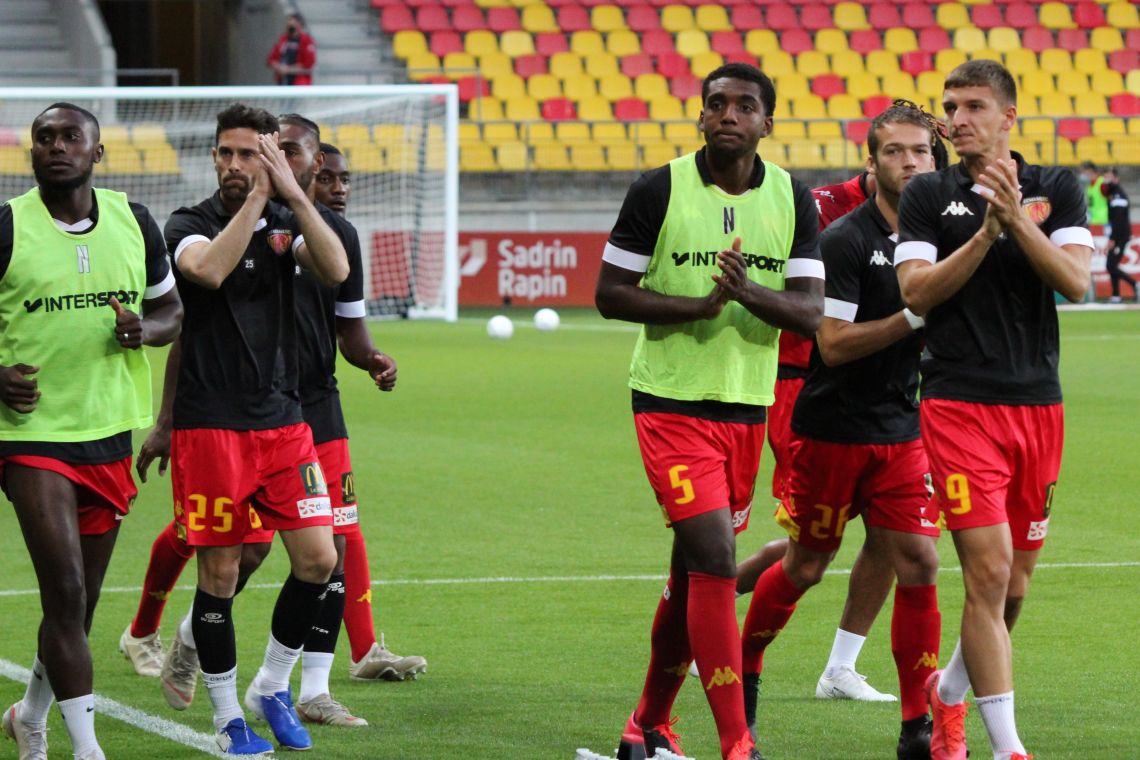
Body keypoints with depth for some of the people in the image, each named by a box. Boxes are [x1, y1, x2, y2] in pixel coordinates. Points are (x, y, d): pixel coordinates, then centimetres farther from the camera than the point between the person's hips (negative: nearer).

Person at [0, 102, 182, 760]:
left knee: (82, 600, 13)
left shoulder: (134, 223, 5)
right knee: (66, 592, -14)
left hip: (109, 433, 5)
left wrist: (144, 329, -7)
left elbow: (172, 310, 16)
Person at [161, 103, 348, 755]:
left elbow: (337, 271, -11)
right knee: (220, 572, -1)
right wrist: (256, 199, -22)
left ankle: (272, 687, 18)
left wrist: (293, 193, -18)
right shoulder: (190, 224, -2)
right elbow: (208, 269, -25)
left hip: (283, 420, 4)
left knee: (319, 559, -2)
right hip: (210, 425, -4)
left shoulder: (286, 224, 9)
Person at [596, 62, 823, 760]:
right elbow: (610, 293, -4)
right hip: (672, 403, -4)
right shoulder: (660, 191, -6)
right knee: (715, 561, -16)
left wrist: (750, 292, -23)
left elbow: (809, 311, -2)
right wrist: (700, 305, -18)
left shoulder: (792, 199, 3)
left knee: (694, 574, 13)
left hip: (748, 407, 4)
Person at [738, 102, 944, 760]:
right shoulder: (845, 240, -13)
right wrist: (913, 318, -24)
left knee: (918, 563, -7)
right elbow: (833, 343, -18)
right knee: (806, 568, 7)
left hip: (900, 432, 4)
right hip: (832, 428, -4)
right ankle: (743, 667, 34)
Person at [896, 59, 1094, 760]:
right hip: (959, 404, -3)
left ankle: (949, 692, 36)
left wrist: (1016, 219, -20)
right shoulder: (929, 196, 4)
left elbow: (1075, 281, -7)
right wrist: (985, 233, -15)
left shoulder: (1056, 189, 7)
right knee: (989, 571, -14)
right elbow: (916, 293, -6)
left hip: (1038, 405, 3)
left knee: (1015, 585, 9)